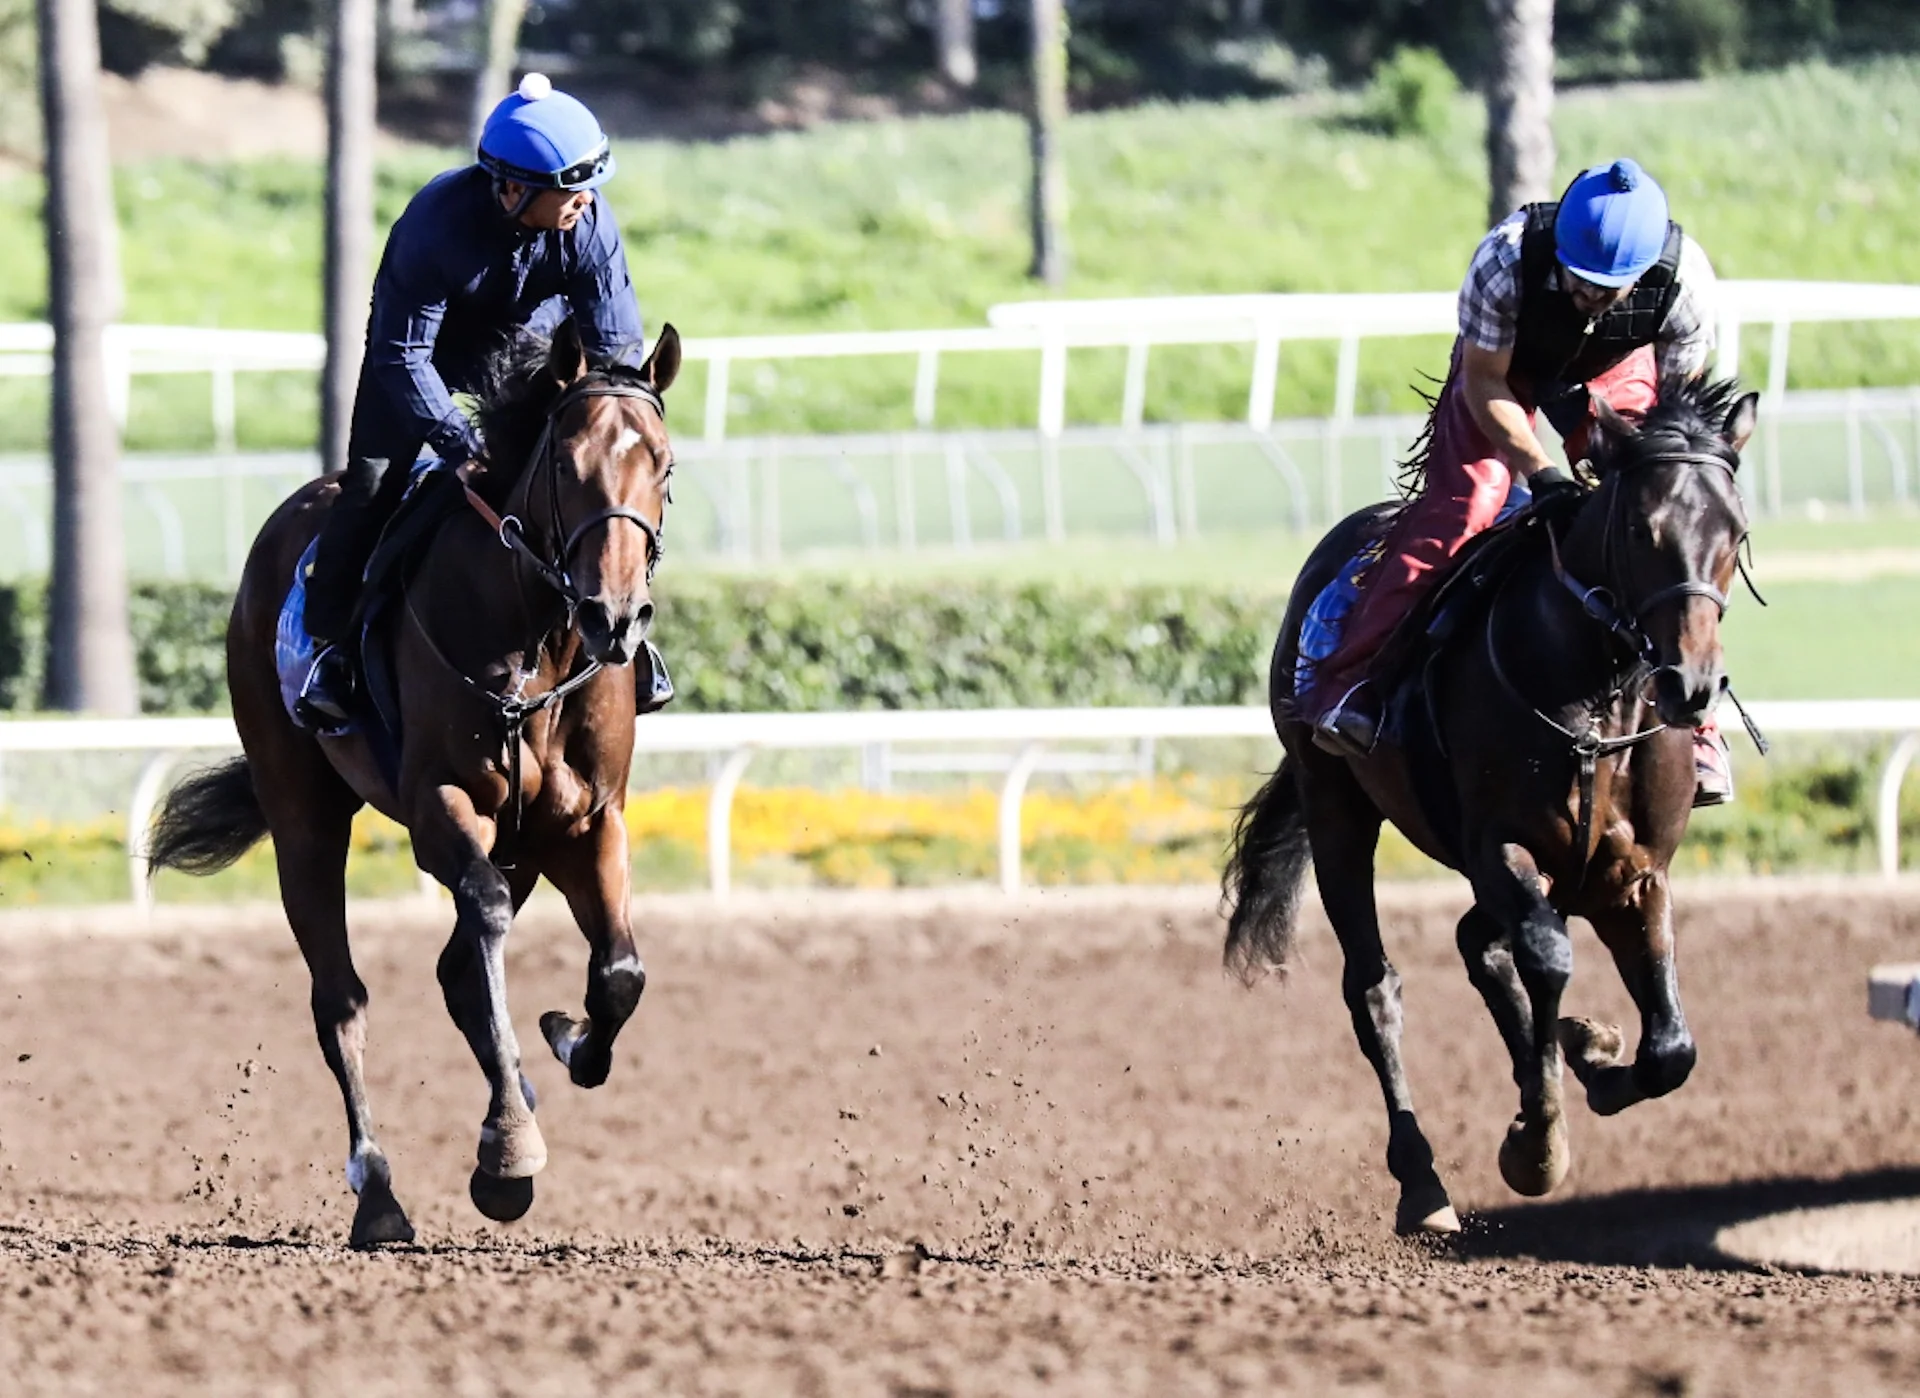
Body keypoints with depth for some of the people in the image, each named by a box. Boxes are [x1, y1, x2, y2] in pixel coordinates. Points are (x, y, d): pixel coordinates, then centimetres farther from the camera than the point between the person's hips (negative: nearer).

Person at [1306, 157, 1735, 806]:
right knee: (1461, 500, -20)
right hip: (1504, 367, -2)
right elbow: (1484, 385, -25)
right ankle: (1352, 684, -20)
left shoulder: (1685, 278, -34)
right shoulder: (1506, 259, -39)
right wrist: (1541, 473, -35)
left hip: (1617, 371, 2)